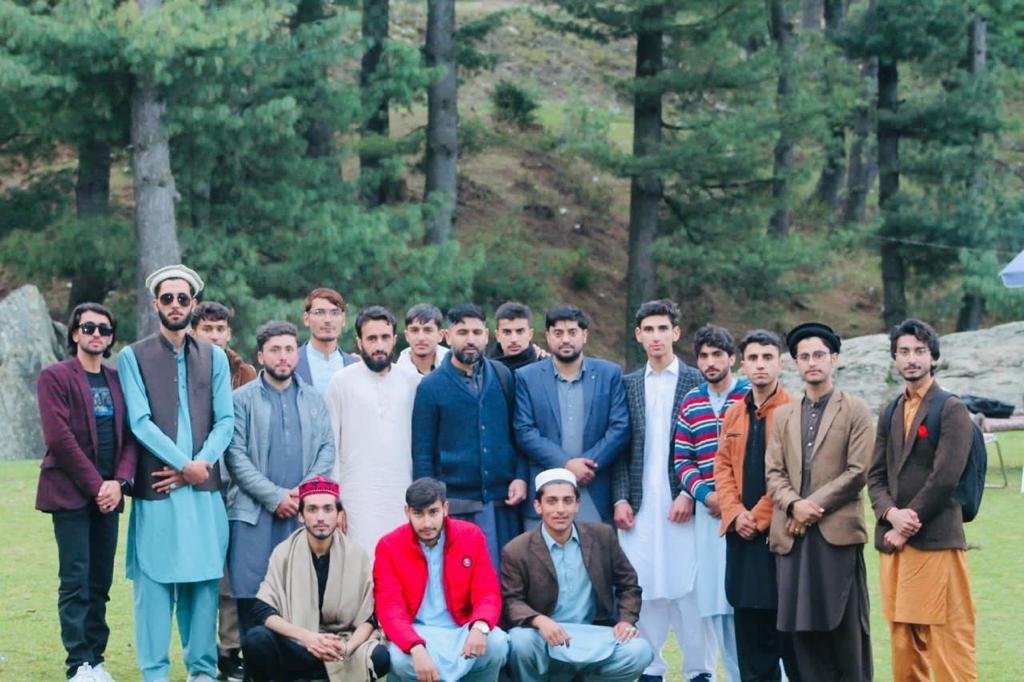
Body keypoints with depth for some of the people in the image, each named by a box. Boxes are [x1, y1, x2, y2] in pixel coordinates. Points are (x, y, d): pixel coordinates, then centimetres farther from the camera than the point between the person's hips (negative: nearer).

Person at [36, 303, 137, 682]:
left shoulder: (117, 380, 14)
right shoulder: (55, 377, -1)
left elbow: (129, 435, 11)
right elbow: (59, 438, -9)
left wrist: (119, 482, -5)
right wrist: (95, 484, -12)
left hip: (107, 494, 5)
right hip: (70, 492, -5)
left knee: (101, 581, 5)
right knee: (76, 582, -6)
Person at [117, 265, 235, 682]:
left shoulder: (214, 357, 13)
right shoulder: (133, 357, 4)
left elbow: (225, 420, 7)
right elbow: (140, 422, -4)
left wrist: (200, 465, -9)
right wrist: (186, 466, -10)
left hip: (204, 488, 2)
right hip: (156, 489, -2)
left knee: (204, 579, 3)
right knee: (154, 581, -3)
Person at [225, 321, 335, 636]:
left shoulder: (313, 400, 15)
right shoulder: (242, 399, 3)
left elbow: (327, 448, 10)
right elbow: (236, 456, -4)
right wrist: (274, 496, -10)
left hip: (304, 513, 3)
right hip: (254, 513, -3)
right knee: (251, 593, -5)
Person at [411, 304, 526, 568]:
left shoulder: (504, 377, 8)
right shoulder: (431, 386, 1)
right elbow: (422, 453, 3)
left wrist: (520, 476, -2)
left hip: (502, 500, 2)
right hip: (455, 504, -2)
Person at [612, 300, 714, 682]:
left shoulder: (695, 381, 3)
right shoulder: (628, 384, 13)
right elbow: (621, 446, 10)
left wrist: (690, 494, -10)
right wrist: (620, 498, 0)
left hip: (682, 502, -3)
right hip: (640, 506, 3)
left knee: (690, 588, -2)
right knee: (644, 589, 2)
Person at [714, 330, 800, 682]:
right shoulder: (733, 415, 14)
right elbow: (723, 467, 11)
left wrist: (760, 516, -13)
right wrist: (736, 514, -4)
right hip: (742, 536, 6)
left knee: (790, 627, -2)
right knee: (751, 633, 9)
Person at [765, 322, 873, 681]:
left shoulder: (855, 410, 4)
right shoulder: (783, 414, 17)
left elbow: (858, 472, -4)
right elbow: (773, 472, 10)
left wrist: (813, 507, -9)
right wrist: (794, 504, -9)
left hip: (838, 532, -4)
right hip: (792, 536, 4)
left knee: (844, 627, -3)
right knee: (802, 628, 2)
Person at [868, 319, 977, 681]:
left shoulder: (951, 409, -3)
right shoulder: (892, 413, 17)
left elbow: (944, 478, -12)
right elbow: (876, 476, 13)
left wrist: (907, 524, -10)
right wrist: (892, 514, -7)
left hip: (937, 542, -6)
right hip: (894, 543, 7)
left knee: (948, 643, -8)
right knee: (904, 644, 9)